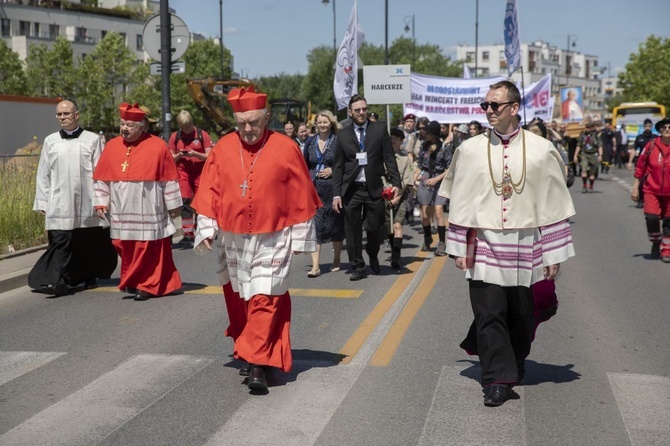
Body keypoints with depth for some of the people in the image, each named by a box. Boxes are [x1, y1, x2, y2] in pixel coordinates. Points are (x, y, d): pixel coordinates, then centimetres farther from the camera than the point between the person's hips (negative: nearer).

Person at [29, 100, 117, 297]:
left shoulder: (92, 140, 3)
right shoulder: (50, 141, 9)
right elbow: (43, 174, 11)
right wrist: (42, 202, 6)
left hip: (88, 203, 0)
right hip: (59, 204, 1)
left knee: (90, 242, 9)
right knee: (60, 242, -9)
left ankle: (90, 276, 26)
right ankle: (57, 281, -13)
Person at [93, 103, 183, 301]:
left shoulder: (157, 146, -4)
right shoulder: (112, 146, 7)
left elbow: (169, 179, -1)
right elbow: (102, 178, 12)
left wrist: (173, 205, 1)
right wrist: (101, 202, 7)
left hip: (148, 212, -4)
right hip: (121, 212, 4)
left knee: (148, 250, 0)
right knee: (125, 250, 7)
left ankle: (147, 286, 12)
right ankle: (132, 282, 24)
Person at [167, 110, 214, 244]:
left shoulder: (202, 134, 0)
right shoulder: (175, 136, 7)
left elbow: (209, 156, -3)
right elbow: (170, 158, 11)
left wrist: (195, 154, -19)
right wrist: (179, 155, -10)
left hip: (200, 173, -1)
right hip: (183, 172, 1)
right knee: (185, 202, -7)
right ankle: (188, 234, -6)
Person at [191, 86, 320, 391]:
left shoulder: (285, 149, -6)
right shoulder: (222, 149, 1)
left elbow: (301, 199, -2)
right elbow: (209, 193, 5)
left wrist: (300, 238, 0)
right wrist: (206, 229, 1)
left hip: (271, 242, -3)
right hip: (232, 240, 4)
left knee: (264, 300, -10)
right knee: (237, 299, 15)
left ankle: (257, 365, -8)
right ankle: (248, 350, 34)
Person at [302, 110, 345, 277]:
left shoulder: (339, 141, -1)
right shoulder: (310, 142, 10)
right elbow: (305, 166, 16)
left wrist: (333, 170, -13)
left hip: (333, 188, -2)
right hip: (314, 189, 2)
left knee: (336, 224, 10)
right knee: (314, 225, -8)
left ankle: (336, 260, 27)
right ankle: (315, 265, -11)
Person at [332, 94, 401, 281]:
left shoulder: (380, 129, 5)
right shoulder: (343, 135, 7)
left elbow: (389, 158, 3)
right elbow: (338, 167, 6)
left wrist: (395, 182, -8)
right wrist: (336, 194, 0)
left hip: (374, 188, -1)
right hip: (351, 190, 1)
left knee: (374, 228, 5)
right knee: (353, 231, 2)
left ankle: (373, 259, 33)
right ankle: (357, 267, 15)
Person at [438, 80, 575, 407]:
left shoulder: (541, 150, -2)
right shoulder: (470, 150, 1)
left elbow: (553, 205, 0)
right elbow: (460, 202, 4)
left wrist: (553, 254, -1)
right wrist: (459, 248, 1)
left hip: (525, 248, 0)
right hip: (483, 246, 0)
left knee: (520, 316, 12)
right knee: (489, 315, -6)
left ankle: (514, 366, 35)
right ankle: (497, 380, 1)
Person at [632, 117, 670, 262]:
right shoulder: (651, 145, -7)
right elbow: (640, 167, 1)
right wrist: (635, 187, 2)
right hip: (652, 189, -1)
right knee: (651, 217, -12)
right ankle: (655, 243, 16)